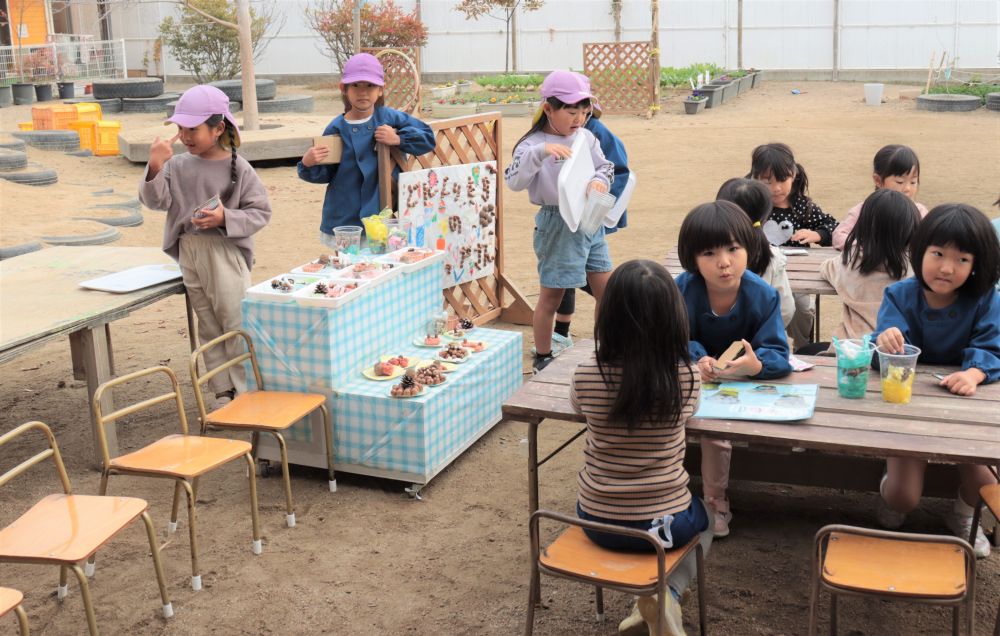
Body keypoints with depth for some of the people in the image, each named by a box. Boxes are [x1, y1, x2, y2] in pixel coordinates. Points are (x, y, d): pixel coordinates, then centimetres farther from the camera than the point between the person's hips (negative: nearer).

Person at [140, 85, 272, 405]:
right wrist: (155, 167, -18)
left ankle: (246, 393, 8)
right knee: (208, 326, 12)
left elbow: (261, 212, -5)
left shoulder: (237, 168, -6)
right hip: (189, 252, 5)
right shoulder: (177, 165, 4)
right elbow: (155, 200, -4)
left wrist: (225, 218, -19)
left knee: (235, 322, -1)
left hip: (225, 252, -5)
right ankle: (223, 393, 21)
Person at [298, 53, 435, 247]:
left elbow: (427, 138, 0)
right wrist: (308, 165, -17)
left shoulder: (390, 118, -2)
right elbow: (326, 174, 3)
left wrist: (399, 139, -13)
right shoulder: (336, 129, -3)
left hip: (386, 218, 1)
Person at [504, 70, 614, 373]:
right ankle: (542, 358, 21)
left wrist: (600, 180, -15)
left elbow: (605, 167, 9)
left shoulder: (586, 137, 3)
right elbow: (514, 181, -24)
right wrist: (541, 152, -38)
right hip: (557, 226, -6)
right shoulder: (533, 144, -12)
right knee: (551, 297, 5)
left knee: (606, 291, 12)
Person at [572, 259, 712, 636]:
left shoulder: (587, 375, -15)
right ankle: (668, 595, 9)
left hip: (598, 522, 2)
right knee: (706, 519, 34)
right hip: (665, 523, -2)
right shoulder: (686, 377, -16)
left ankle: (654, 602, 20)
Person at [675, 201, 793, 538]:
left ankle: (716, 499, -4)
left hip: (746, 380, -1)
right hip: (698, 376, 2)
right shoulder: (684, 289, -20)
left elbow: (777, 353, -24)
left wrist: (756, 365, -48)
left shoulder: (764, 295, -21)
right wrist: (698, 360, -38)